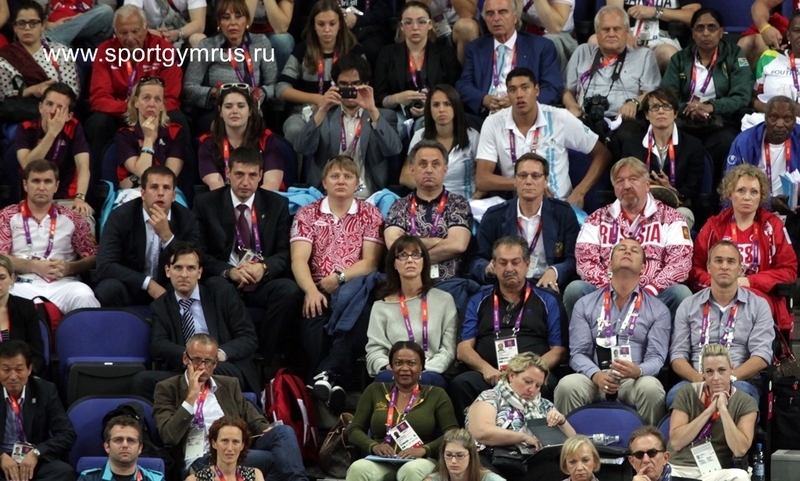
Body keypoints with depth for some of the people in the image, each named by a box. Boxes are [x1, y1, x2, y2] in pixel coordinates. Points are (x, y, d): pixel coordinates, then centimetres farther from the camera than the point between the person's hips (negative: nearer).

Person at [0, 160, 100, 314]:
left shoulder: (72, 219, 17)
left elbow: (93, 257, 13)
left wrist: (69, 268, -8)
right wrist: (34, 266, -11)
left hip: (63, 284, 2)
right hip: (25, 284, -1)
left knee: (84, 296, -34)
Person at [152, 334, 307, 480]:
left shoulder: (229, 385, 22)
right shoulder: (168, 389, 8)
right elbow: (170, 437, -4)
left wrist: (267, 430, -4)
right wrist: (191, 396, -8)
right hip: (201, 461, -6)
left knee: (283, 431, -24)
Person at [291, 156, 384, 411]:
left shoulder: (370, 214, 14)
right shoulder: (307, 214, 14)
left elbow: (371, 261, 3)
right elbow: (299, 259, 0)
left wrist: (339, 277, -14)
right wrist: (311, 291, -20)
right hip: (318, 292, 0)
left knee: (358, 311, -36)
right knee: (315, 312, -35)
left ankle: (326, 375, -44)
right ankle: (332, 381, -39)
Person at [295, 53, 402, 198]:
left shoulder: (385, 116, 11)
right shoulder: (324, 115, 14)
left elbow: (394, 149, -7)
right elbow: (302, 148, -2)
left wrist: (372, 110, -17)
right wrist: (323, 109, -13)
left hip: (369, 199, 0)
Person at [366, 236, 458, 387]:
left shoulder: (444, 300, 15)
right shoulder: (381, 306, 18)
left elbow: (449, 349, 7)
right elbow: (374, 350, 10)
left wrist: (423, 369, -11)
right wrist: (388, 366, -14)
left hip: (431, 374, 0)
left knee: (424, 379, -38)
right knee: (386, 377, -38)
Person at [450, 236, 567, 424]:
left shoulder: (546, 301, 19)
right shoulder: (479, 302, 23)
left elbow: (559, 351, 10)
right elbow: (463, 349, 14)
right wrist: (486, 368, -8)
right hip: (488, 376, 1)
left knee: (545, 384, -37)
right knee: (461, 384, -33)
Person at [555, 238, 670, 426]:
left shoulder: (658, 310, 13)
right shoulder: (585, 304, 16)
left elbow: (656, 357, 4)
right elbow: (578, 353, 7)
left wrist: (638, 371, -20)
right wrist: (596, 375, -15)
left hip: (635, 380, 0)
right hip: (595, 379, 0)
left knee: (651, 388, -35)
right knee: (567, 386, -32)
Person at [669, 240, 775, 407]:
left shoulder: (758, 306, 11)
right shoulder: (688, 306, 17)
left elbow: (762, 355, 0)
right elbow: (677, 355, 10)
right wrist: (698, 378, -13)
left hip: (740, 382, -1)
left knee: (739, 392, -40)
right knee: (675, 395, -35)